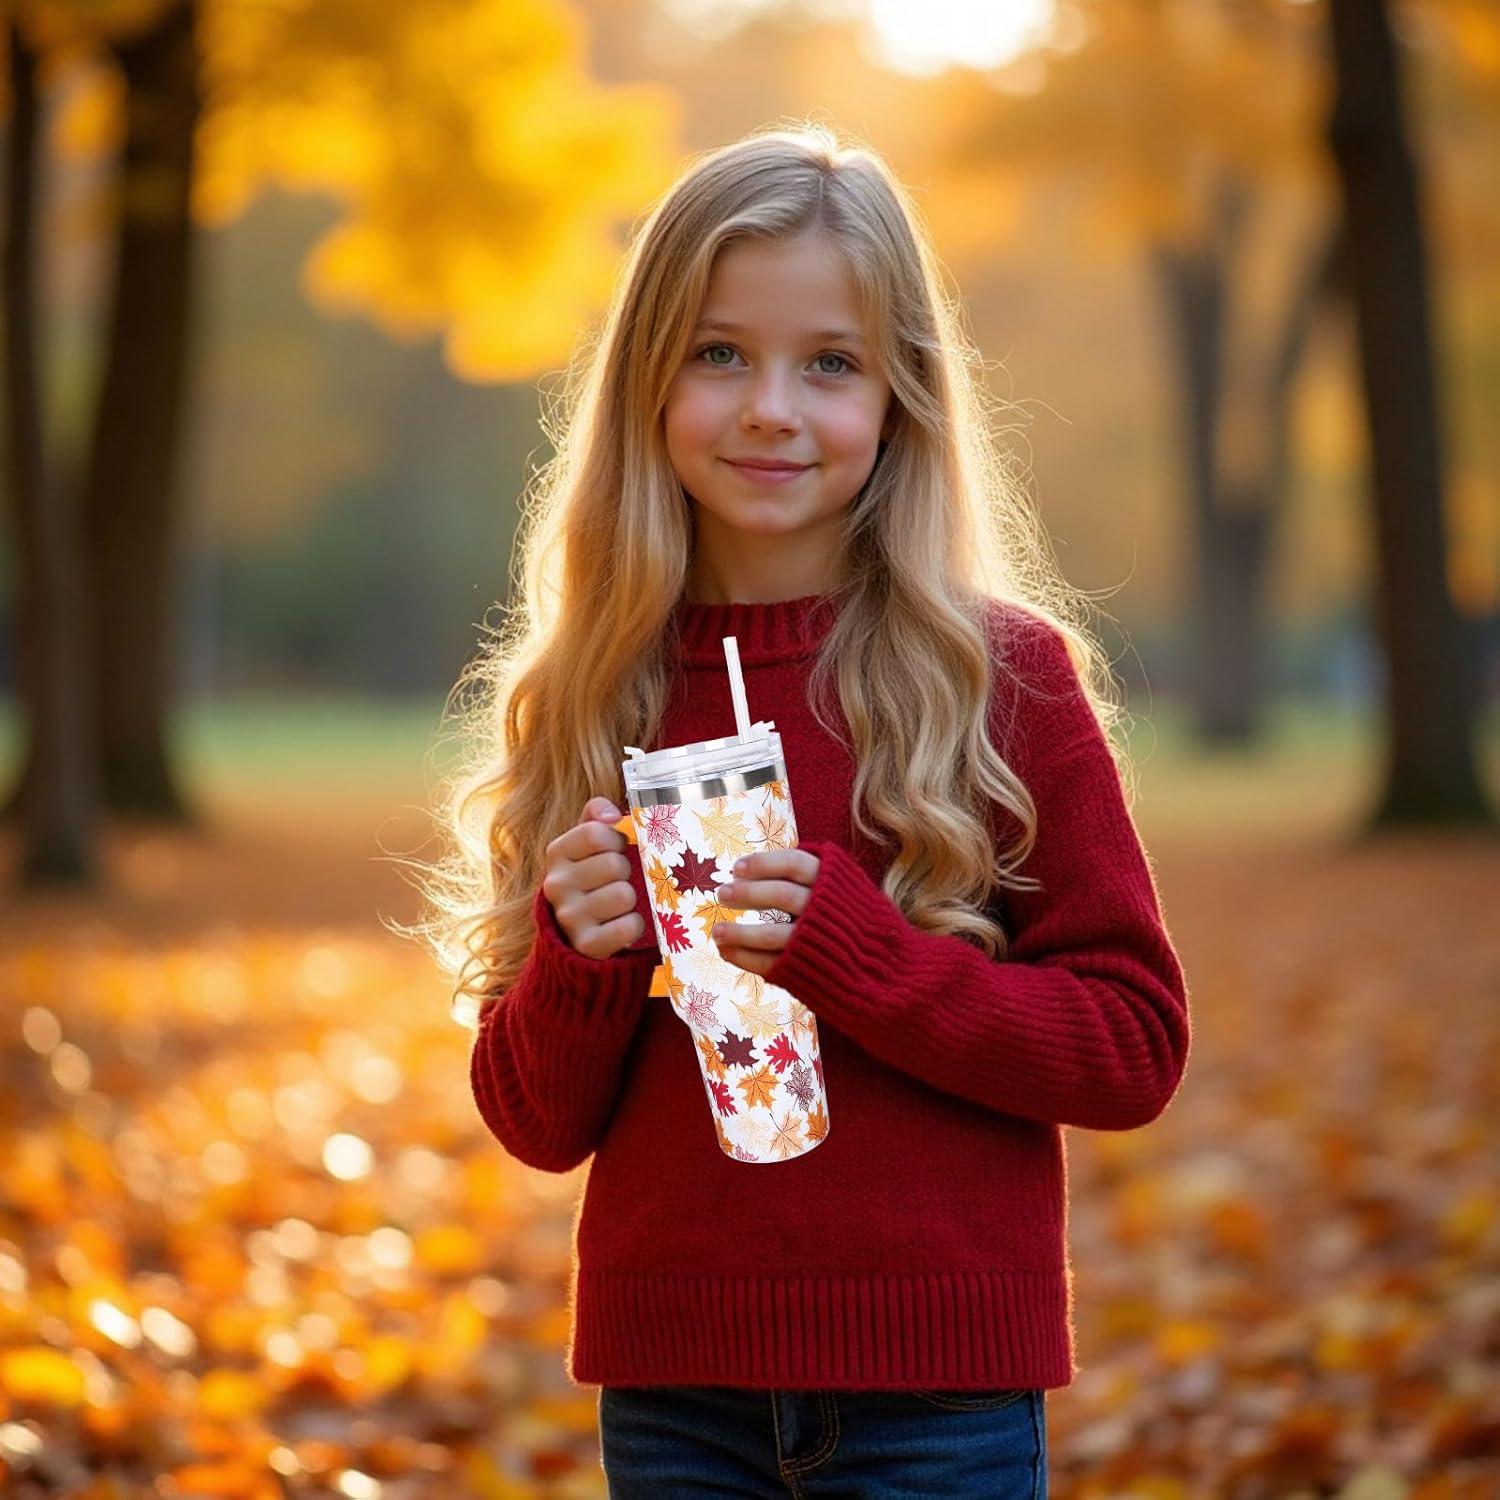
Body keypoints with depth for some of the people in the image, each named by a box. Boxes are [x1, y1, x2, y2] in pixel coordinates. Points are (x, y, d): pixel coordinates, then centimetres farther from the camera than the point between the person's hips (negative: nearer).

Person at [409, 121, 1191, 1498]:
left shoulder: (1005, 675, -5)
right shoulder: (579, 698, 2)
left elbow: (1137, 1045, -6)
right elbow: (539, 1125, 6)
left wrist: (849, 948, -18)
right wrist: (582, 960, -14)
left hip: (940, 1384, -2)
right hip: (670, 1384, 3)